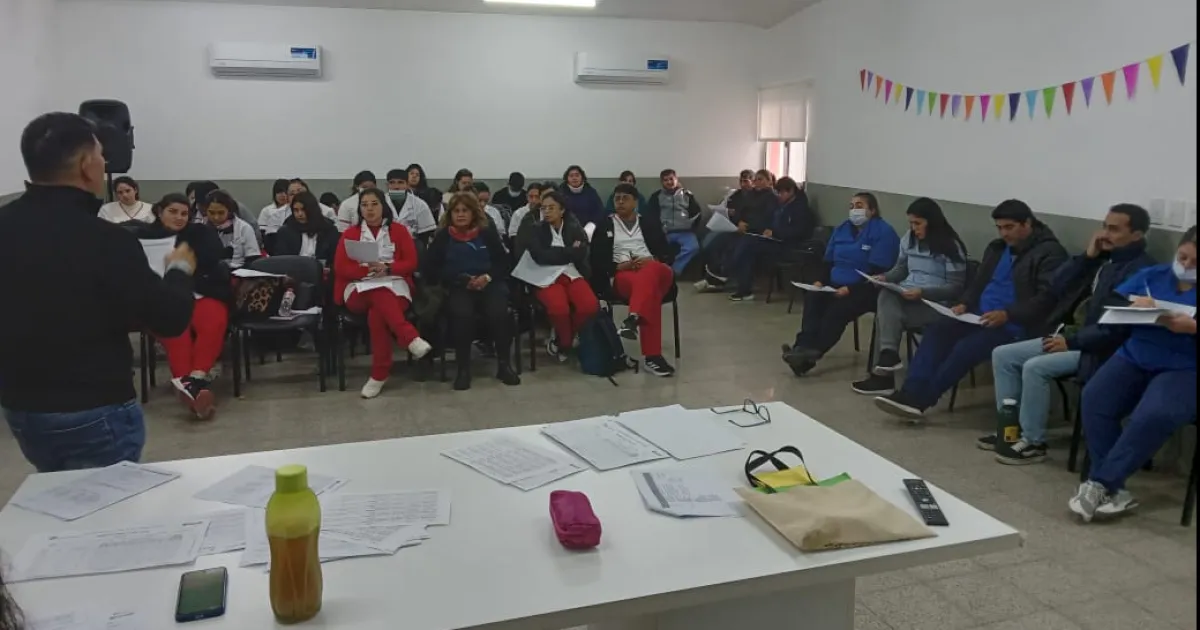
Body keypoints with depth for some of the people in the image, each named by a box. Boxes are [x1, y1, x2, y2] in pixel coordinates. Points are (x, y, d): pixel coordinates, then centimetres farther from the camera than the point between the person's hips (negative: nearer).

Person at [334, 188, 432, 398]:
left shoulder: (399, 230, 10)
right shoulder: (350, 233, 12)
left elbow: (411, 263, 4)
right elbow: (340, 268, 2)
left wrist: (387, 269, -14)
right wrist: (368, 270, -14)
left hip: (394, 287, 0)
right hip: (360, 290, 0)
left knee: (377, 315, -36)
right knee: (381, 295, -39)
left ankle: (380, 374, -33)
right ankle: (411, 339, -46)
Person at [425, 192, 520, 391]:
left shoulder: (487, 233, 10)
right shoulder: (443, 237, 7)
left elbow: (504, 262, 8)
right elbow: (431, 270, 3)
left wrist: (487, 277, -11)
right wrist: (460, 279, -10)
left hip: (489, 284, 1)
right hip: (458, 287, -1)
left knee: (498, 313, -31)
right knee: (461, 314, -34)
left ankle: (504, 364, -12)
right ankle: (463, 368, -20)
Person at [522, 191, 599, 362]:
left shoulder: (575, 228, 13)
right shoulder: (534, 229, 7)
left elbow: (581, 253, -3)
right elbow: (540, 256, -9)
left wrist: (554, 253, -4)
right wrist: (570, 251, -3)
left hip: (574, 275, 3)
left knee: (590, 306, -27)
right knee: (559, 308, -35)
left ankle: (560, 340, 0)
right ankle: (566, 340, 0)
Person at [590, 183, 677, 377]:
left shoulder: (650, 223, 20)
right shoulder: (604, 225, 16)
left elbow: (667, 253, 12)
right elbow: (597, 260, 7)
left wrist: (651, 261, -10)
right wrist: (619, 266, -11)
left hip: (655, 271, 2)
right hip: (622, 275, -2)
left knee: (649, 274, -39)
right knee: (651, 292, -38)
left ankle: (633, 319, -58)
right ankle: (652, 355, -46)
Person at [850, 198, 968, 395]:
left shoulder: (950, 246, -8)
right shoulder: (909, 239, 12)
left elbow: (956, 287, -11)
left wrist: (922, 292, -23)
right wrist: (886, 277, -1)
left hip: (936, 303, -6)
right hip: (906, 296, 6)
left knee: (885, 314, -29)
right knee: (886, 297, -29)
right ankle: (889, 355, -30)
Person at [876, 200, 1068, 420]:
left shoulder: (1050, 253, -7)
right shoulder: (998, 247, 19)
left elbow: (1047, 297, -17)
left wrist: (1007, 314, -26)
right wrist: (964, 303, 3)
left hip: (1015, 325, -8)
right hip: (981, 315, 8)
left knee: (967, 347, -29)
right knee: (936, 331, -16)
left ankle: (919, 398, -21)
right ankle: (912, 393, -26)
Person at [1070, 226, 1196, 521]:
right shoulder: (1152, 275, 17)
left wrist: (1191, 327, -24)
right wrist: (1133, 302, -11)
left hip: (1184, 369, -4)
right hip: (1134, 359, 4)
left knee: (1154, 416, -35)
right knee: (1094, 400, -26)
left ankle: (1100, 483, -25)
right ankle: (1114, 489, -23)